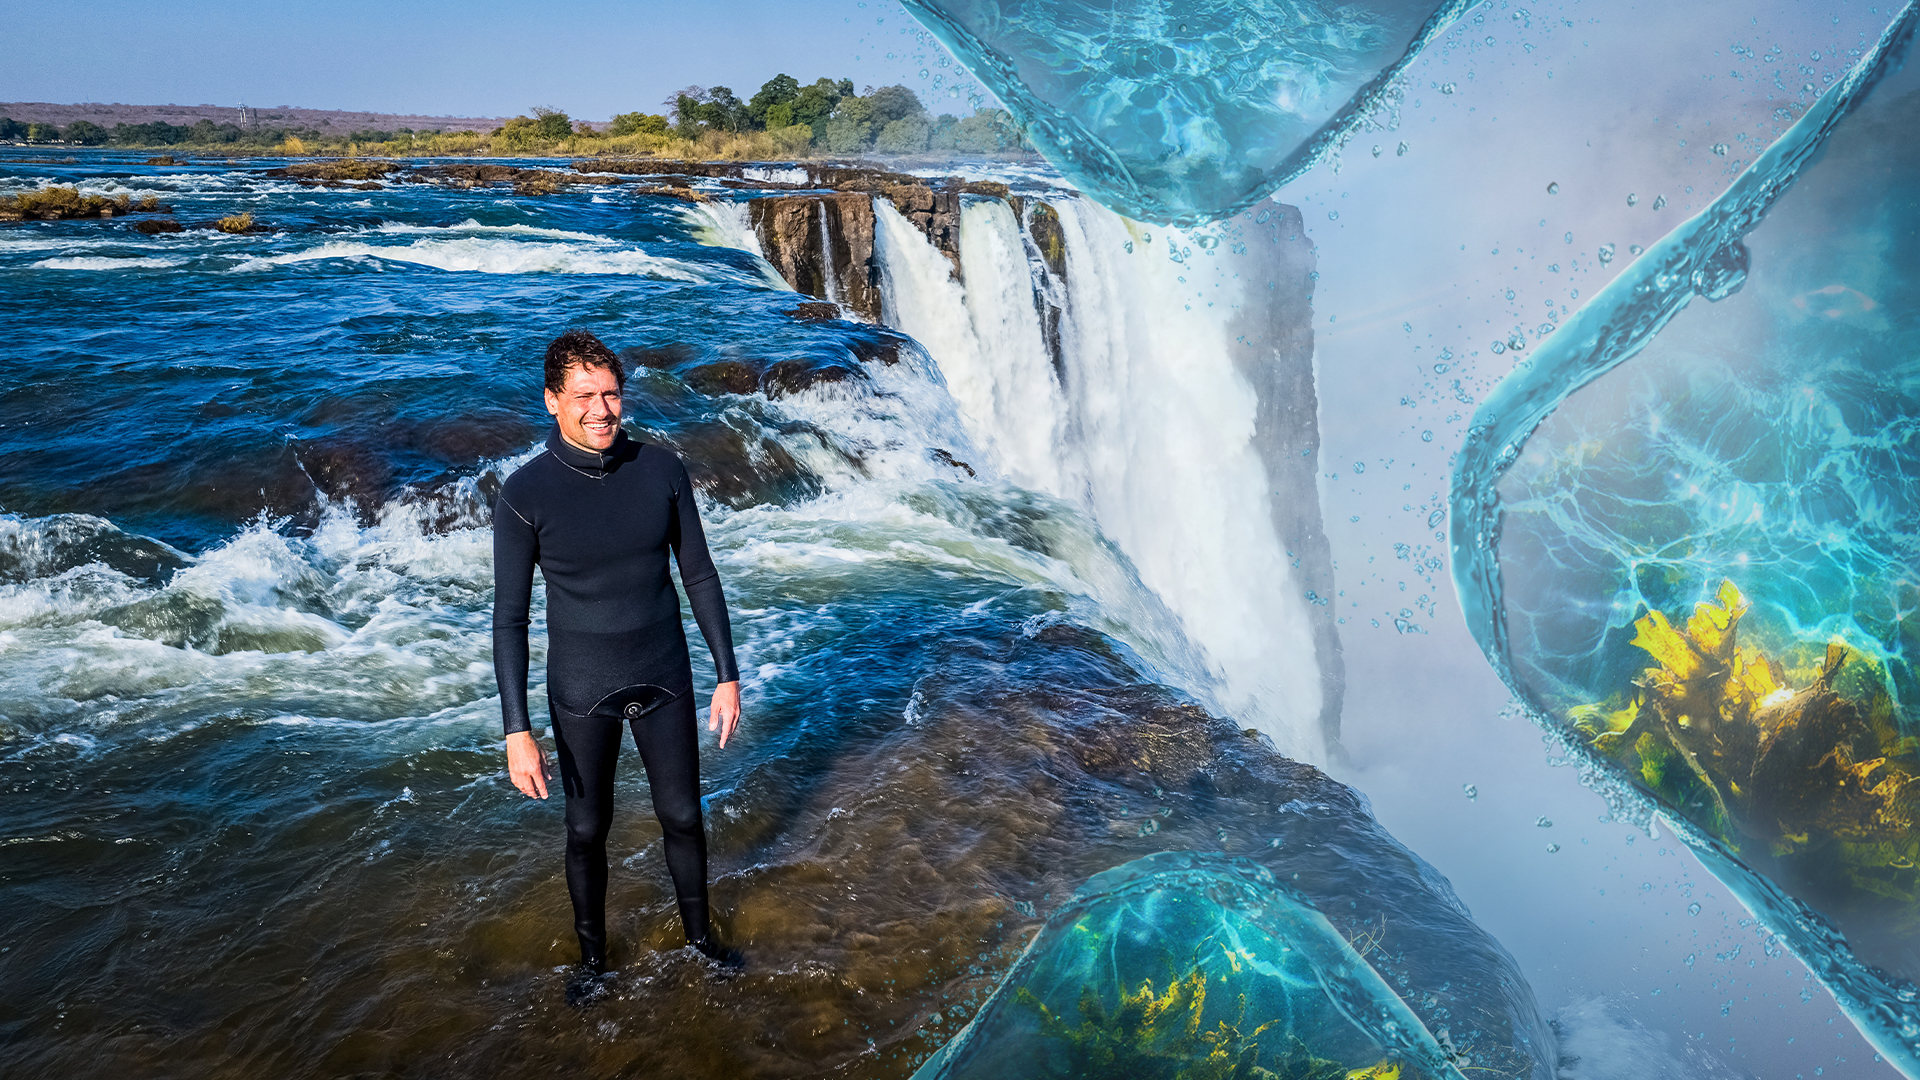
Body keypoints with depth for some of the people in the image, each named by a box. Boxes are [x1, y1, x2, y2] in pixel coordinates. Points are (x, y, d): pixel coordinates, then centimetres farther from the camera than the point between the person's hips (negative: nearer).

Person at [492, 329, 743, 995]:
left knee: (682, 817, 15)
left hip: (665, 682, 2)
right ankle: (592, 955, 37)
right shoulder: (525, 494, -15)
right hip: (582, 692, -2)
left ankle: (699, 933, 40)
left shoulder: (661, 471, -8)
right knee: (587, 829, 13)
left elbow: (700, 577, 0)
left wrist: (728, 676, 0)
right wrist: (517, 732, -15)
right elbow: (509, 619, -11)